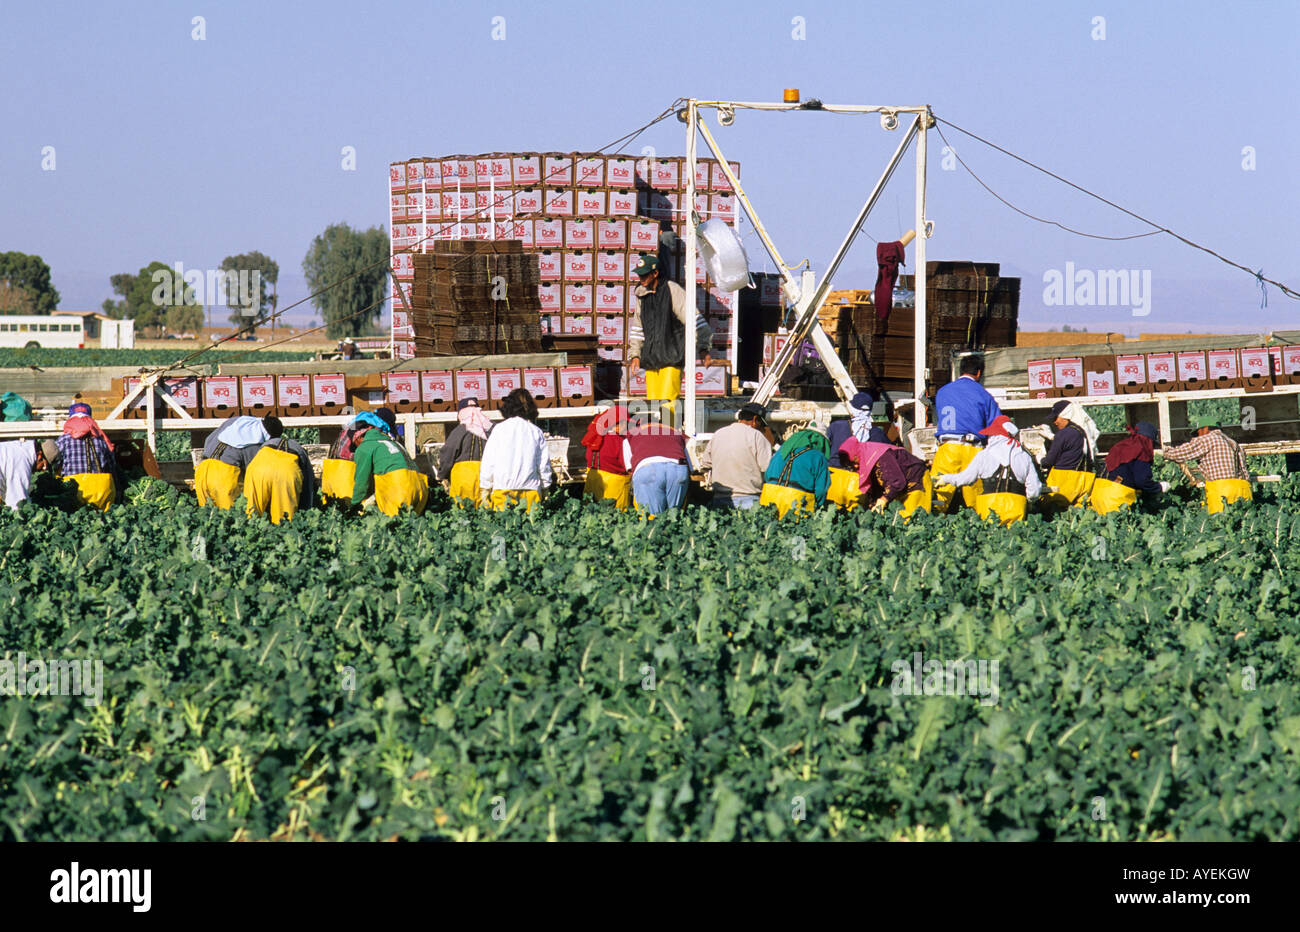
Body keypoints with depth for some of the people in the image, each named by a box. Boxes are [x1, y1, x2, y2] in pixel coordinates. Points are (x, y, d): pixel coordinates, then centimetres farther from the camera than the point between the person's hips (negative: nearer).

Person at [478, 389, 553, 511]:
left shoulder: (499, 429, 1)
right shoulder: (536, 432, 5)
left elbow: (488, 462, 3)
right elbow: (544, 464, 9)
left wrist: (485, 488, 9)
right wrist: (545, 487, 20)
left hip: (503, 488, -1)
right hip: (531, 488, 2)